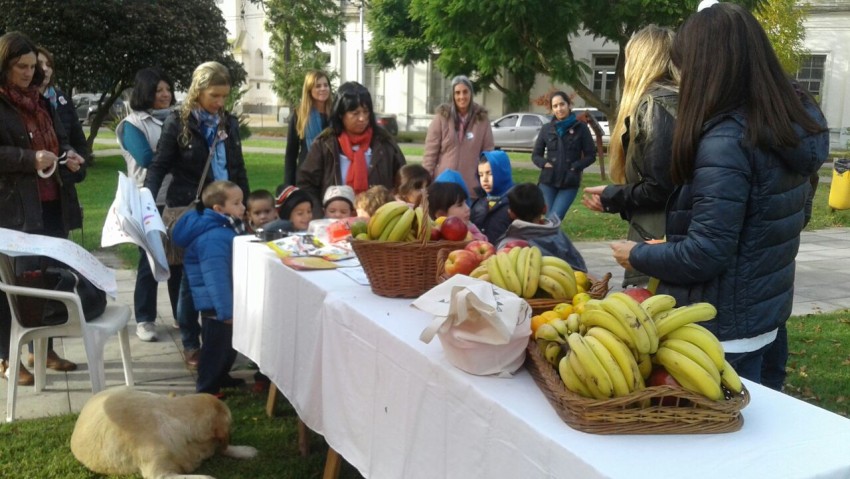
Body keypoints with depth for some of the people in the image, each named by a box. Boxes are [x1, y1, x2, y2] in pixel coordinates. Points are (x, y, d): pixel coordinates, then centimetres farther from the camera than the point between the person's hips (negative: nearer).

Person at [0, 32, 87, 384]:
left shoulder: (42, 103, 18)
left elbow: (60, 141, 24)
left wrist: (71, 158, 3)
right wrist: (30, 159, -21)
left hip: (53, 205, 7)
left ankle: (43, 348, 23)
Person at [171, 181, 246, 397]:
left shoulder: (226, 229, 8)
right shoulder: (214, 237, -27)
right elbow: (216, 278, -30)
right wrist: (226, 311, -29)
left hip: (225, 304, 11)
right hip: (216, 306, -11)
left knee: (229, 344, 23)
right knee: (216, 346, 3)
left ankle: (221, 377, 41)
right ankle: (207, 390, 17)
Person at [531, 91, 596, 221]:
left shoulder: (580, 128, 1)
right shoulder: (546, 129, 6)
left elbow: (591, 155, 2)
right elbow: (535, 155, 12)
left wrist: (575, 167, -11)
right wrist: (544, 163, -8)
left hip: (569, 183, -2)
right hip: (547, 181, 2)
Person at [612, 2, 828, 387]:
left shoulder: (725, 141, -24)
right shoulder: (792, 128, 4)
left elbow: (704, 256, -25)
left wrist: (637, 255, -8)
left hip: (722, 330, -9)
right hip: (762, 316, 9)